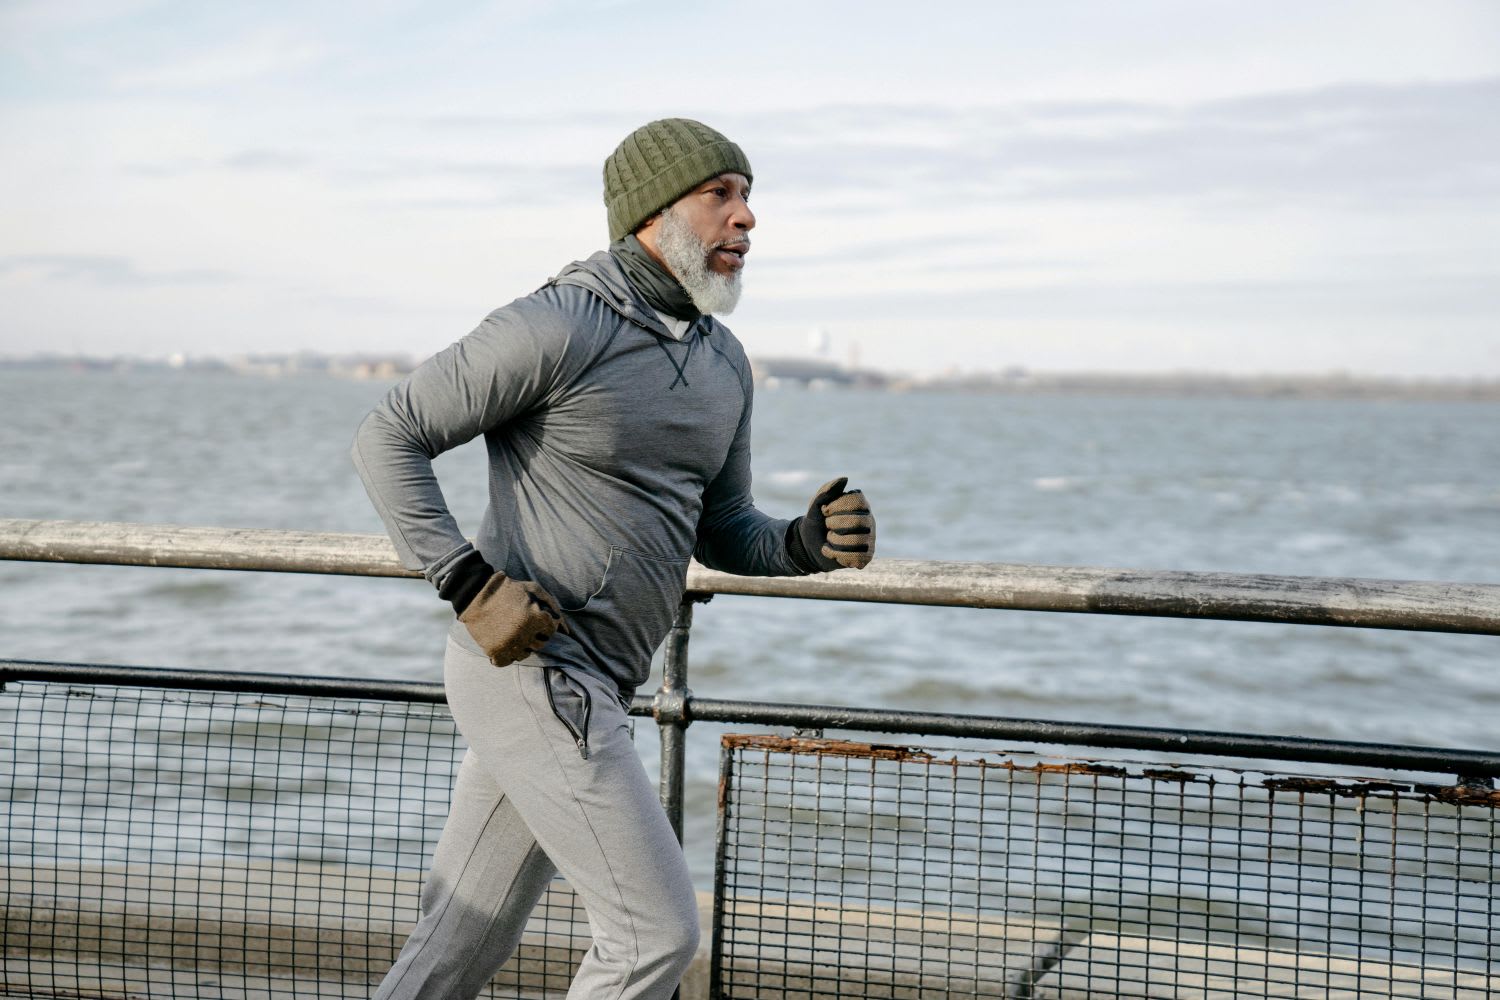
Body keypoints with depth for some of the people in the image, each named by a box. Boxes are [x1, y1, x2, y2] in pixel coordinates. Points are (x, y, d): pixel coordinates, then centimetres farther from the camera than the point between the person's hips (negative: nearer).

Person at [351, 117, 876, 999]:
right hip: (532, 671, -9)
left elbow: (723, 531, 19)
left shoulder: (721, 361, 13)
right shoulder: (558, 329, -14)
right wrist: (471, 585, -19)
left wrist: (810, 543, -3)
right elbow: (389, 437, -12)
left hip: (587, 686, 9)